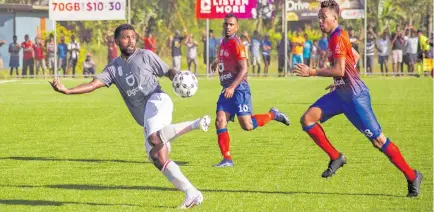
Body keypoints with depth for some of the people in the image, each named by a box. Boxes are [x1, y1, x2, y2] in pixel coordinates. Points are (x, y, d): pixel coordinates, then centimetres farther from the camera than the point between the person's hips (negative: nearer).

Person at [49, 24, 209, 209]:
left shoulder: (145, 56, 9)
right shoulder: (113, 68, 19)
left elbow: (168, 72, 14)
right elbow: (93, 85, 8)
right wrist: (67, 91, -7)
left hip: (156, 100, -6)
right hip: (148, 122, 6)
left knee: (154, 138, -37)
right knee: (158, 158, -6)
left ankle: (196, 124, -30)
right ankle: (192, 195, -2)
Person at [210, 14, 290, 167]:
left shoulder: (236, 43, -12)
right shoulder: (224, 42, 13)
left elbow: (244, 69, -18)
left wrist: (232, 87, -26)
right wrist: (217, 62, 48)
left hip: (238, 88, -8)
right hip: (227, 90, 8)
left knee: (247, 125, -12)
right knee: (220, 122, -5)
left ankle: (273, 115, 12)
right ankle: (227, 159, -2)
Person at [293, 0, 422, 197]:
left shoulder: (337, 37, -16)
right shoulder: (336, 36, 12)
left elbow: (339, 70, -24)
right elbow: (355, 56, 27)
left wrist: (312, 72, -19)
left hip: (355, 96, -10)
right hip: (341, 94, 10)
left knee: (378, 140, -7)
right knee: (307, 119, -4)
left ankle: (412, 176, 3)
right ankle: (335, 157, 5)